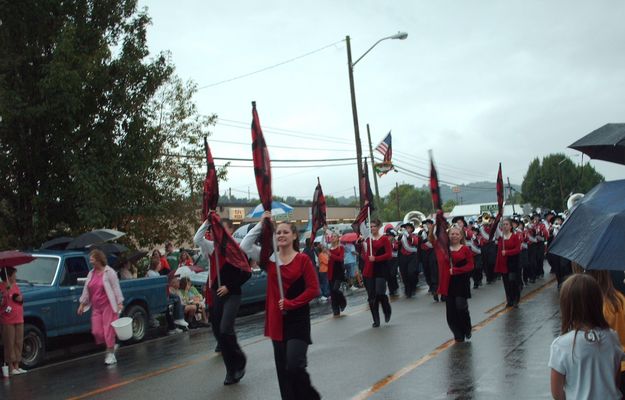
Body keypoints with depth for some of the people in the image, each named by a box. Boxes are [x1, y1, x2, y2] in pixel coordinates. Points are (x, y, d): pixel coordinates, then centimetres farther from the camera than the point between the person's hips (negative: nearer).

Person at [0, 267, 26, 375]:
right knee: (10, 344, -3)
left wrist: (20, 299, -1)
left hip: (19, 320, 7)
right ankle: (11, 367, 3)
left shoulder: (15, 285, 12)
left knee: (19, 343, 10)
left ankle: (17, 366, 19)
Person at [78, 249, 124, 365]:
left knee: (109, 330, -5)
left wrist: (120, 303, -13)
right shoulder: (91, 274, 12)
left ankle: (110, 353, 5)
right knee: (96, 332, 0)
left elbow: (116, 288, -8)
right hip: (96, 308, 6)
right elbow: (86, 290, 17)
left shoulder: (109, 272, -6)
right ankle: (112, 346, 22)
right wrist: (82, 304, 16)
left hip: (108, 306, -6)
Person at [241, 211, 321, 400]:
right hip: (277, 320, 4)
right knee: (282, 369, 9)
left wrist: (291, 303, -14)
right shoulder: (270, 258, 4)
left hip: (298, 320, -4)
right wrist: (261, 225, -8)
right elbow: (245, 246, -5)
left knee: (294, 366, -12)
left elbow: (313, 289, -8)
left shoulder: (303, 259, -6)